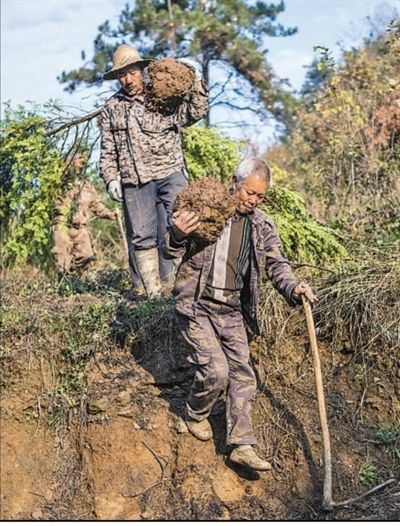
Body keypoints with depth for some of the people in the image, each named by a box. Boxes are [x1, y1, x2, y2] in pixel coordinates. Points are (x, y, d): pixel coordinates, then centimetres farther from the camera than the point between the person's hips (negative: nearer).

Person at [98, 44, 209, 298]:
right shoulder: (112, 107, 16)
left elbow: (195, 112, -1)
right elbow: (108, 149, 17)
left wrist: (195, 83, -7)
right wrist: (111, 178, 7)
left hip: (169, 174, -2)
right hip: (133, 181, 3)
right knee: (141, 237, 1)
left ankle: (172, 286, -3)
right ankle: (153, 291, 6)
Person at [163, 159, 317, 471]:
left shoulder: (263, 227, 5)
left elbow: (276, 265, 5)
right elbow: (172, 252, -3)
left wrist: (293, 288, -17)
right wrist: (177, 235, -27)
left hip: (232, 312, 5)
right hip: (197, 307, -5)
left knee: (242, 374, 3)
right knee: (215, 370, -11)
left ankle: (242, 445, 11)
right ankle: (196, 415, 19)